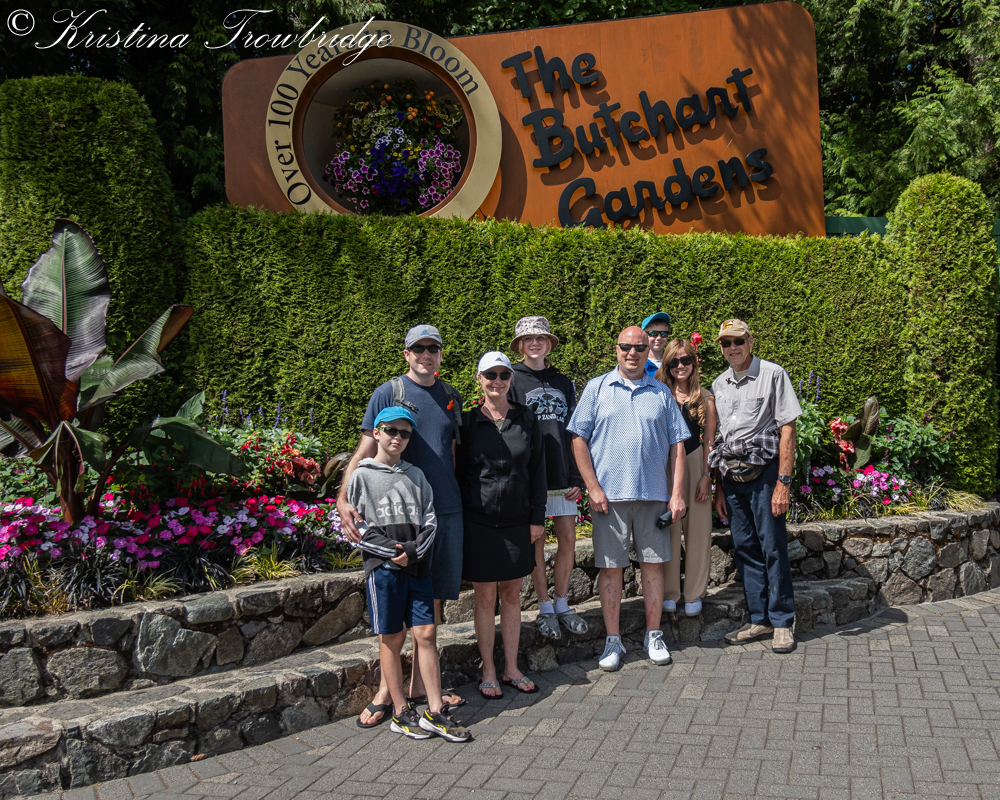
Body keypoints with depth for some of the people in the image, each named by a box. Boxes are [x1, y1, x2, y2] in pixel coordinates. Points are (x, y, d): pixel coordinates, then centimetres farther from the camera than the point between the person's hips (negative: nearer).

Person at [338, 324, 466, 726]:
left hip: (447, 511, 4)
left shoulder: (451, 398, 12)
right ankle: (386, 689, 11)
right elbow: (365, 451, -7)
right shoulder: (388, 393, -1)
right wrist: (344, 500, -19)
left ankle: (419, 684, 20)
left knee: (432, 599, 9)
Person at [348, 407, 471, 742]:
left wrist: (414, 550, -10)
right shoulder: (362, 476, 2)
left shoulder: (416, 475, 12)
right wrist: (393, 551, -13)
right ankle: (401, 712, 13)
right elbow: (358, 527, -3)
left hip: (418, 565, 3)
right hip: (383, 567, -3)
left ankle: (434, 712, 6)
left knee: (426, 634, 0)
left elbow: (430, 521, 8)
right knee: (392, 639, 3)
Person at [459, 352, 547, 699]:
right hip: (479, 521, -2)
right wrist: (458, 521, -3)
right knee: (485, 597, 4)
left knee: (512, 595, 10)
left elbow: (537, 470, 6)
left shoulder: (526, 419, 4)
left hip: (517, 521, 2)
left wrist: (538, 517, 2)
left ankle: (511, 669, 20)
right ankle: (489, 673, 14)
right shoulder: (468, 421, -2)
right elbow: (458, 472, 1)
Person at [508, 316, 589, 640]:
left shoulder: (563, 383, 14)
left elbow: (574, 434, 15)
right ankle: (545, 609, 12)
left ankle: (562, 605, 16)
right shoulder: (513, 380, 2)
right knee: (536, 542, 2)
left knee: (568, 540, 4)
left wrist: (577, 477, 7)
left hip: (562, 475, 4)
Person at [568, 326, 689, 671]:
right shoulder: (597, 388, 5)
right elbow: (578, 439, 1)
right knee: (610, 567, 2)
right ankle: (613, 640, 12)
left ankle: (654, 635, 19)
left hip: (653, 494, 2)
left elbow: (676, 445, 9)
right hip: (609, 494, -2)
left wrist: (678, 492, 1)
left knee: (653, 563, 6)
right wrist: (592, 487, -7)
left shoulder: (661, 393, 10)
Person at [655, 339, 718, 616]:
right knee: (669, 529, 2)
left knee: (697, 529, 3)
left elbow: (710, 440, 4)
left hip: (695, 464, 0)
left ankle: (694, 594, 14)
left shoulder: (705, 398, 5)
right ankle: (669, 593, 14)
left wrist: (706, 476, -4)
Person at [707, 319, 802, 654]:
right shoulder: (719, 384, 13)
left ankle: (782, 622, 7)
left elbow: (787, 429, -9)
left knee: (773, 547, -4)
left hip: (763, 472, -6)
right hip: (733, 476, 6)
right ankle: (759, 619, 19)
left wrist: (783, 482, -16)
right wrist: (720, 486, 14)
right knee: (744, 549, 9)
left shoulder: (772, 374, -4)